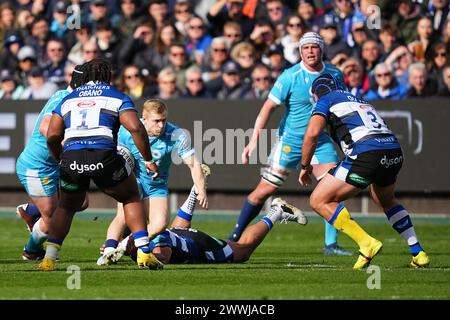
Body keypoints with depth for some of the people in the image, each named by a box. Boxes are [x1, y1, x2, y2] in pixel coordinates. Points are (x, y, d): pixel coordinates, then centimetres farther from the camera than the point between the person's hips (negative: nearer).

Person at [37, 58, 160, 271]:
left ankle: (49, 258, 11)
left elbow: (52, 136, 14)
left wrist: (61, 162, 28)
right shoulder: (117, 97, 16)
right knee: (131, 199, 21)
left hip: (71, 157, 2)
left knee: (66, 208, 26)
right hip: (104, 156, -2)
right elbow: (136, 128, 0)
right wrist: (148, 160, 7)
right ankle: (144, 253, 10)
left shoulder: (68, 99, 24)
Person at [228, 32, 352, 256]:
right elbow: (268, 107, -14)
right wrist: (254, 140, -20)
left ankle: (331, 244, -1)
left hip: (321, 141, 4)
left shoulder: (335, 75, 0)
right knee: (265, 190, -3)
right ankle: (235, 237, 10)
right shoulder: (290, 76, -14)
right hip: (290, 140, -4)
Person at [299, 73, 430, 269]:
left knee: (319, 201, 2)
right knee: (386, 201, 35)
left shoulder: (326, 100, 13)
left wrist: (305, 166, 11)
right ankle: (418, 254, 25)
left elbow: (312, 134, -2)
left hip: (367, 154, -7)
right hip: (395, 151, 7)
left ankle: (367, 244, -8)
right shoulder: (360, 101, 33)